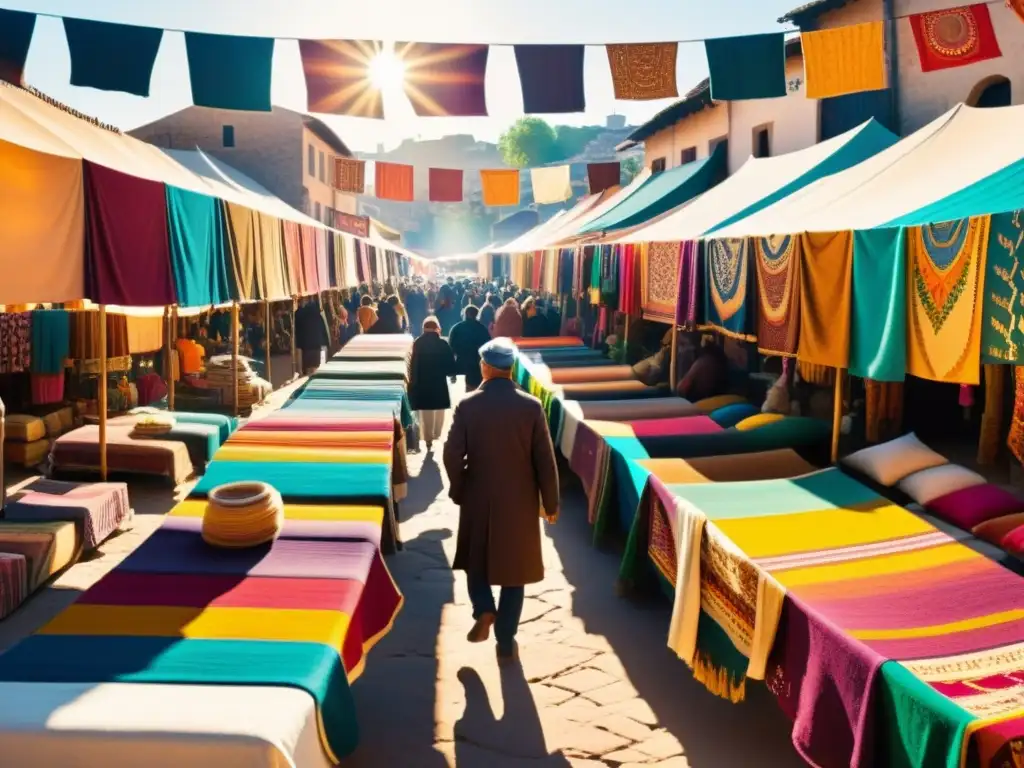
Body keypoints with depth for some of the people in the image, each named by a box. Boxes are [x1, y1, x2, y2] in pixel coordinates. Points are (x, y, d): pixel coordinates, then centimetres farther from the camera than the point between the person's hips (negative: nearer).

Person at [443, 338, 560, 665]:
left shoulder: (467, 405, -9)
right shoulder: (532, 406, -10)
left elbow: (453, 455, -10)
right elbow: (545, 460, -8)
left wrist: (458, 492, 7)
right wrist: (551, 503, 3)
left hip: (478, 498, 0)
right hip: (520, 501, 0)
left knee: (476, 559, 24)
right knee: (514, 569, 11)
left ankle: (484, 611, 3)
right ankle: (506, 644, 16)